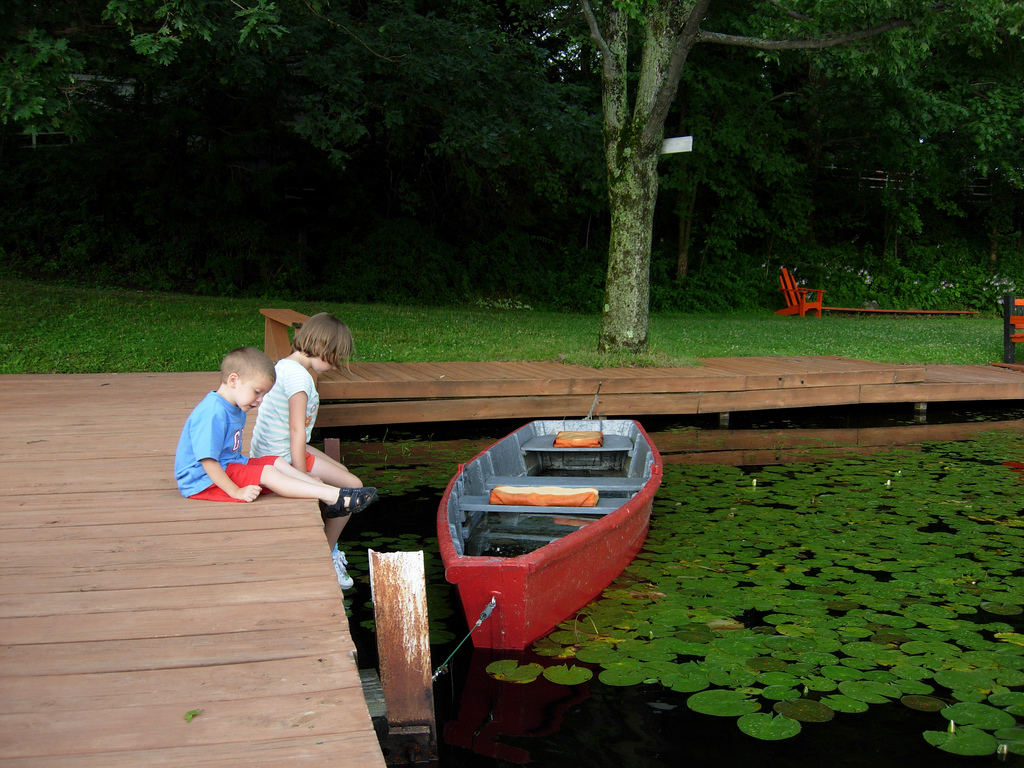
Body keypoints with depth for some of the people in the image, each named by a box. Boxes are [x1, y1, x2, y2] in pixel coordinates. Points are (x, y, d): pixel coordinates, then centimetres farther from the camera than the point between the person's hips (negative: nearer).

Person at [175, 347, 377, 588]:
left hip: (230, 467, 11)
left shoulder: (235, 409, 9)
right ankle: (333, 495, -28)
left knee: (277, 462, 1)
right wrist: (236, 492, -28)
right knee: (266, 474, -23)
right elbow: (207, 460, -29)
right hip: (203, 482, -11)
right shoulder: (213, 413, -25)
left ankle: (330, 496, -11)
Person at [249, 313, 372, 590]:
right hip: (281, 456, -11)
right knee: (353, 486, -8)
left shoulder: (284, 365, 10)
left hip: (270, 450, 11)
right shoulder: (299, 376, -21)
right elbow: (297, 429, -24)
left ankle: (326, 543, 30)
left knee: (341, 471, 22)